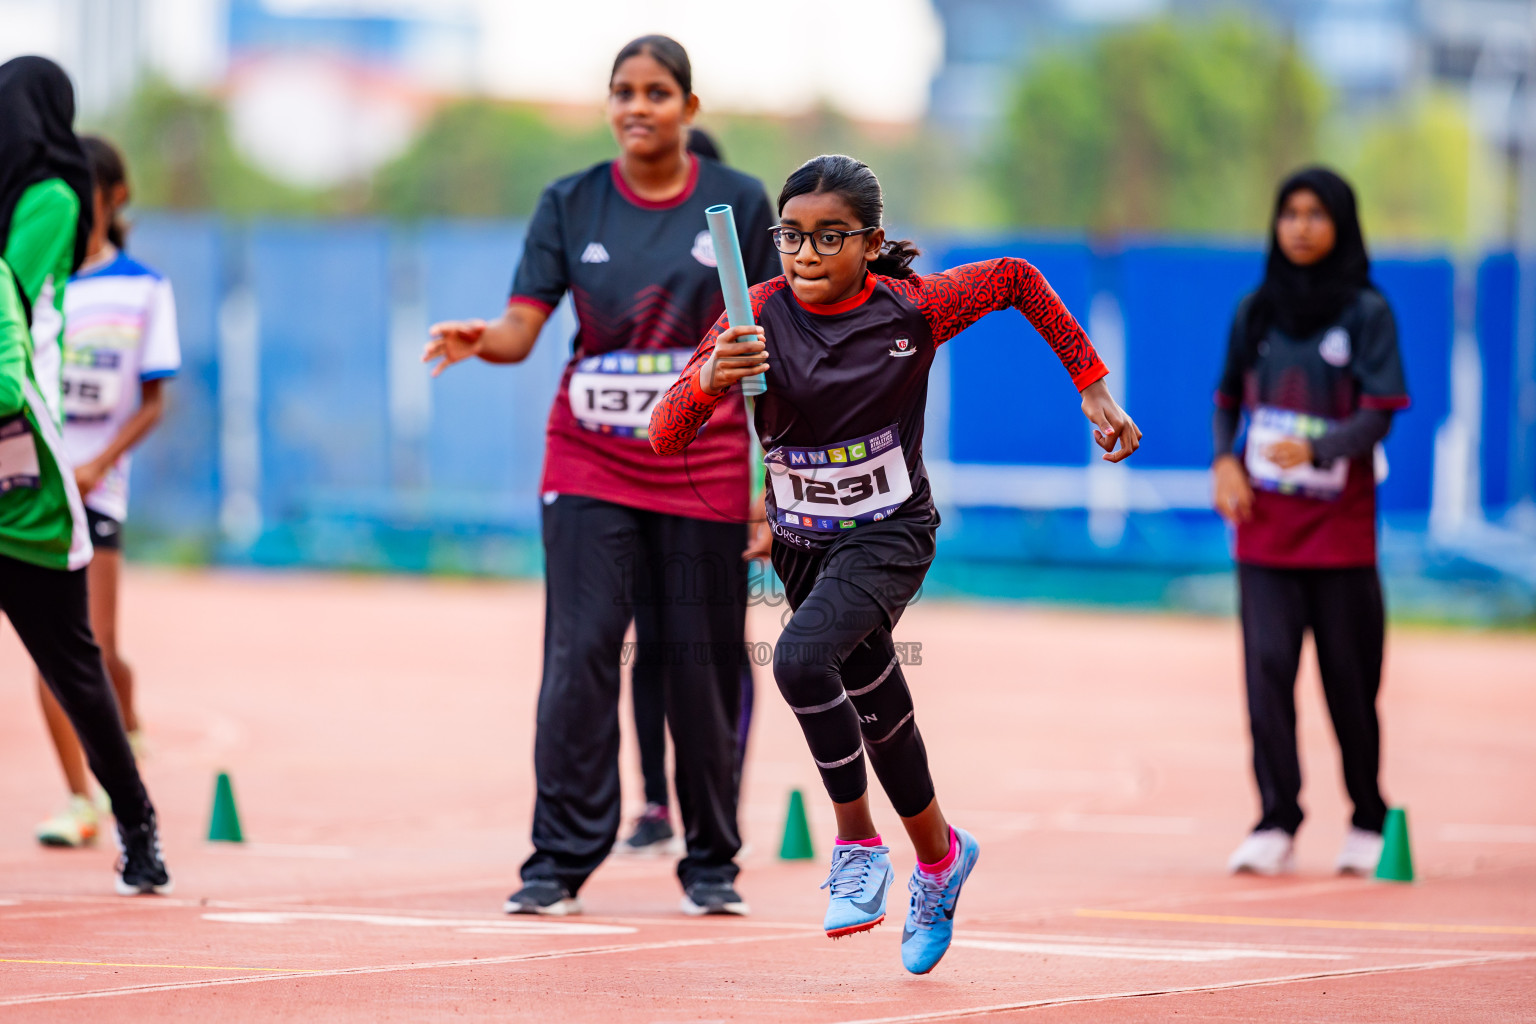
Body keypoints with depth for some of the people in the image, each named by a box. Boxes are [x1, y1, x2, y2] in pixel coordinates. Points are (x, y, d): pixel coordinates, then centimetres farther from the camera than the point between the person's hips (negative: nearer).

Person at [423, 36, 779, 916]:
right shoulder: (571, 205, 3)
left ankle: (712, 863, 15)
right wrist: (479, 341, -28)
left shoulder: (739, 205, 1)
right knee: (580, 652, -10)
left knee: (703, 668, 2)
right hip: (592, 469, 0)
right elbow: (522, 329, -4)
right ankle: (561, 860, -8)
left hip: (705, 472, 0)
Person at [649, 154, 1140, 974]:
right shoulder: (759, 318, -15)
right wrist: (709, 379, -43)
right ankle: (939, 854, 42)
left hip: (890, 536, -4)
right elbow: (664, 438, -21)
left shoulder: (913, 310, -17)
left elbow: (1016, 279, 3)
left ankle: (858, 844, -12)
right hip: (803, 544, 4)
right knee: (878, 713, 17)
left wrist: (1093, 389, 2)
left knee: (801, 660, -29)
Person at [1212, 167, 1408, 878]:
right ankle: (1275, 828, -11)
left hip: (1340, 525, -2)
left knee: (1349, 678, 2)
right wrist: (1224, 461, -2)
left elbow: (1379, 414, -9)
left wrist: (1316, 448, -26)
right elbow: (1228, 398, 17)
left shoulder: (1366, 313, -2)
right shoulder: (1255, 312, 9)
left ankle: (1368, 822, 19)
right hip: (1265, 524, 2)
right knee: (1267, 664, -10)